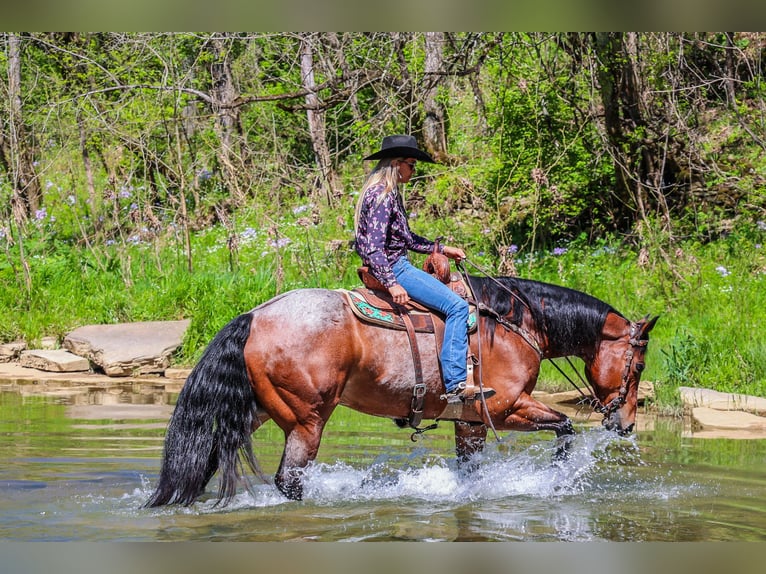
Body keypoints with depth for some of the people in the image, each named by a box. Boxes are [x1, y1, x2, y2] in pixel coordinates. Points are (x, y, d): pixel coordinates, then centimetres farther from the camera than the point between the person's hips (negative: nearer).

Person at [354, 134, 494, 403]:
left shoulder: (389, 193, 15)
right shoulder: (382, 196, -17)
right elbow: (374, 247, -26)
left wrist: (442, 249, 19)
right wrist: (392, 285, -32)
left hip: (396, 266, 11)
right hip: (393, 268, -11)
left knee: (454, 296, 20)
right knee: (456, 306, -17)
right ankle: (455, 384, -21)